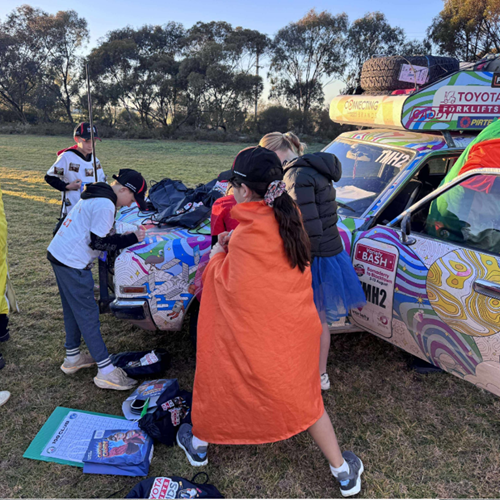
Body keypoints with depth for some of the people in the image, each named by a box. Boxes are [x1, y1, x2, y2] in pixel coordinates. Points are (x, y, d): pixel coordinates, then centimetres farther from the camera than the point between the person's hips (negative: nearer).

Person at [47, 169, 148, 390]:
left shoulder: (96, 196, 14)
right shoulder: (105, 205, -18)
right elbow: (97, 242, -18)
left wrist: (123, 237, 10)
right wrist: (131, 239, -11)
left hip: (57, 253, 10)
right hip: (72, 263, -10)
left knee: (72, 310, 19)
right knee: (87, 314, -5)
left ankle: (72, 357, 34)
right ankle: (106, 372, 2)